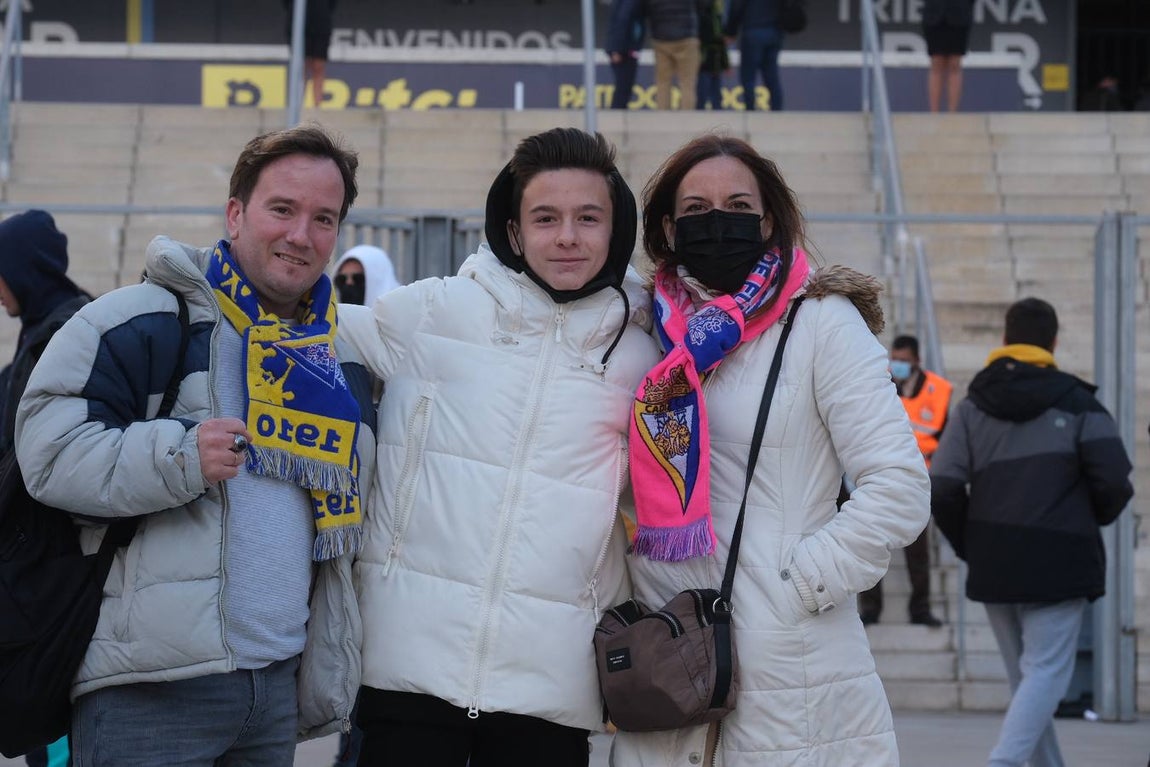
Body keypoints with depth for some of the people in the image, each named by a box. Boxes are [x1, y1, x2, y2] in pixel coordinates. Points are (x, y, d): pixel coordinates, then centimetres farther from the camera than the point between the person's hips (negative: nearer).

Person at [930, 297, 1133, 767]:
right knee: (1045, 673, -4)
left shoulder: (974, 405, 7)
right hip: (1058, 561, -4)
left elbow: (941, 488, -3)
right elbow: (1115, 485, -9)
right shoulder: (1078, 404, -2)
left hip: (992, 565, 4)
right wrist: (1089, 520, 12)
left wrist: (968, 545, 10)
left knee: (1024, 675, 16)